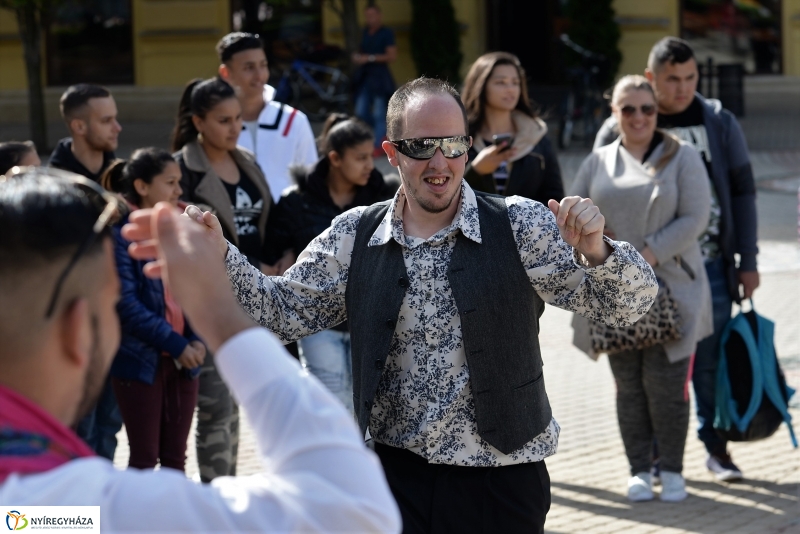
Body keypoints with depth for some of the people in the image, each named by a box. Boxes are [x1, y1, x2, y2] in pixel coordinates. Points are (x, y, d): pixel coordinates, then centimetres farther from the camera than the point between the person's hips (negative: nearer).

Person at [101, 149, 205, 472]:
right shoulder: (121, 234, -12)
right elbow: (127, 304, -16)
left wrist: (197, 339, -7)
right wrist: (176, 344, -18)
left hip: (182, 358, 6)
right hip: (140, 360, -6)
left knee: (175, 457, 11)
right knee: (144, 458, 1)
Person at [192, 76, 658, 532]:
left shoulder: (522, 227, -6)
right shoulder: (354, 237, 3)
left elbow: (627, 304, -8)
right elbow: (283, 311, 10)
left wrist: (595, 252, -30)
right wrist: (219, 254, -5)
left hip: (501, 481, -2)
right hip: (397, 475, 2)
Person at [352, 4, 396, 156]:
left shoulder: (386, 34, -8)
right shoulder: (365, 32, 12)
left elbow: (392, 56, -14)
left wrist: (370, 58, -17)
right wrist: (357, 56, 3)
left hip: (379, 76, -7)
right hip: (364, 76, 7)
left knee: (379, 113, -5)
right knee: (361, 112, 5)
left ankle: (378, 146, 1)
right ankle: (383, 133, 23)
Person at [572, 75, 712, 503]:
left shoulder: (682, 158, 2)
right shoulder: (598, 162, 12)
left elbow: (695, 218, -7)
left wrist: (650, 254, -16)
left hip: (669, 287, -3)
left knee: (665, 382, -6)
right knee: (628, 384, 4)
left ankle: (672, 470, 6)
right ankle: (639, 470, 12)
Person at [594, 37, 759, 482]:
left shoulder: (720, 123, 6)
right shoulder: (621, 130, 1)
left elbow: (743, 191, 8)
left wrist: (748, 261, 4)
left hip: (711, 266, 1)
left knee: (712, 361, 4)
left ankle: (716, 446, 16)